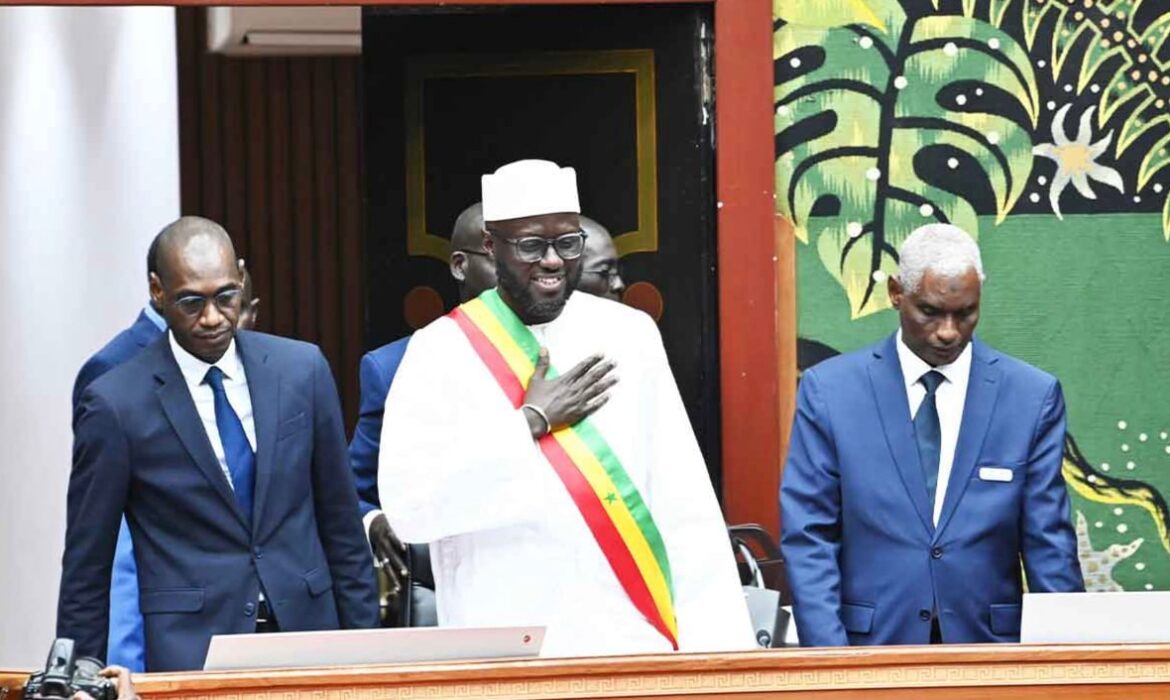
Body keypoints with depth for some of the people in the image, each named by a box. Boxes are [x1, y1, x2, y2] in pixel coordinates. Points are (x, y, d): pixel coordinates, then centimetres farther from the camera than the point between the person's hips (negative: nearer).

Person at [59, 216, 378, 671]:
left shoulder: (302, 370, 3)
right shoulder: (116, 405, -6)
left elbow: (341, 522, 10)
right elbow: (86, 567, 1)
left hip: (306, 629, 3)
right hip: (191, 649, -3)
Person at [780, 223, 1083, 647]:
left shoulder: (1033, 397, 4)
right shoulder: (829, 390, 2)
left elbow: (1049, 545, 6)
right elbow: (807, 537, 1)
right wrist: (829, 658, -9)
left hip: (989, 647, 1)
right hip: (871, 647, 0)